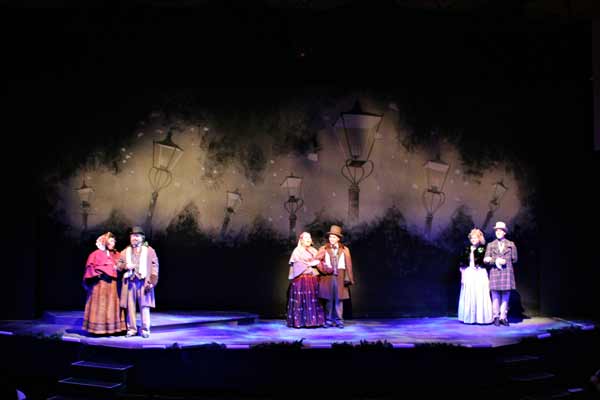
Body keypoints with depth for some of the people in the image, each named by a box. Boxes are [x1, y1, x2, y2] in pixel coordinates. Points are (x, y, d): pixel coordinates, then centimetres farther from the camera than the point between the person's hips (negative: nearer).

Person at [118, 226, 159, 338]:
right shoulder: (125, 251, 16)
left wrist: (151, 282, -9)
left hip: (143, 282, -3)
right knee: (130, 306, 3)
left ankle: (145, 329, 1)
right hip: (129, 282, 3)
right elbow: (119, 265, 16)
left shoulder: (149, 251, 6)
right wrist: (125, 266, -7)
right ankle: (132, 328, 10)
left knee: (144, 306, -5)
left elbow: (154, 267, 1)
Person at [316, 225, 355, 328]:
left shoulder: (345, 250, 8)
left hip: (340, 277, 0)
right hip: (327, 277, 0)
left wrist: (349, 278, -3)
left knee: (339, 299, -1)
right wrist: (323, 269, -12)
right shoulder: (323, 249, 8)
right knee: (328, 299, 0)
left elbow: (348, 264, 4)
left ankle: (339, 320, 5)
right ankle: (328, 320, 6)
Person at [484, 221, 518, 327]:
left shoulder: (511, 245, 11)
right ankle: (496, 317, 5)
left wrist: (505, 261, 0)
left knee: (505, 297, 0)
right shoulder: (491, 245, 12)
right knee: (495, 296, -2)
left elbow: (514, 259, 10)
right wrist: (495, 261, -10)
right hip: (495, 273, 0)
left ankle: (503, 317, 6)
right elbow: (486, 260, 5)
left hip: (507, 273, 0)